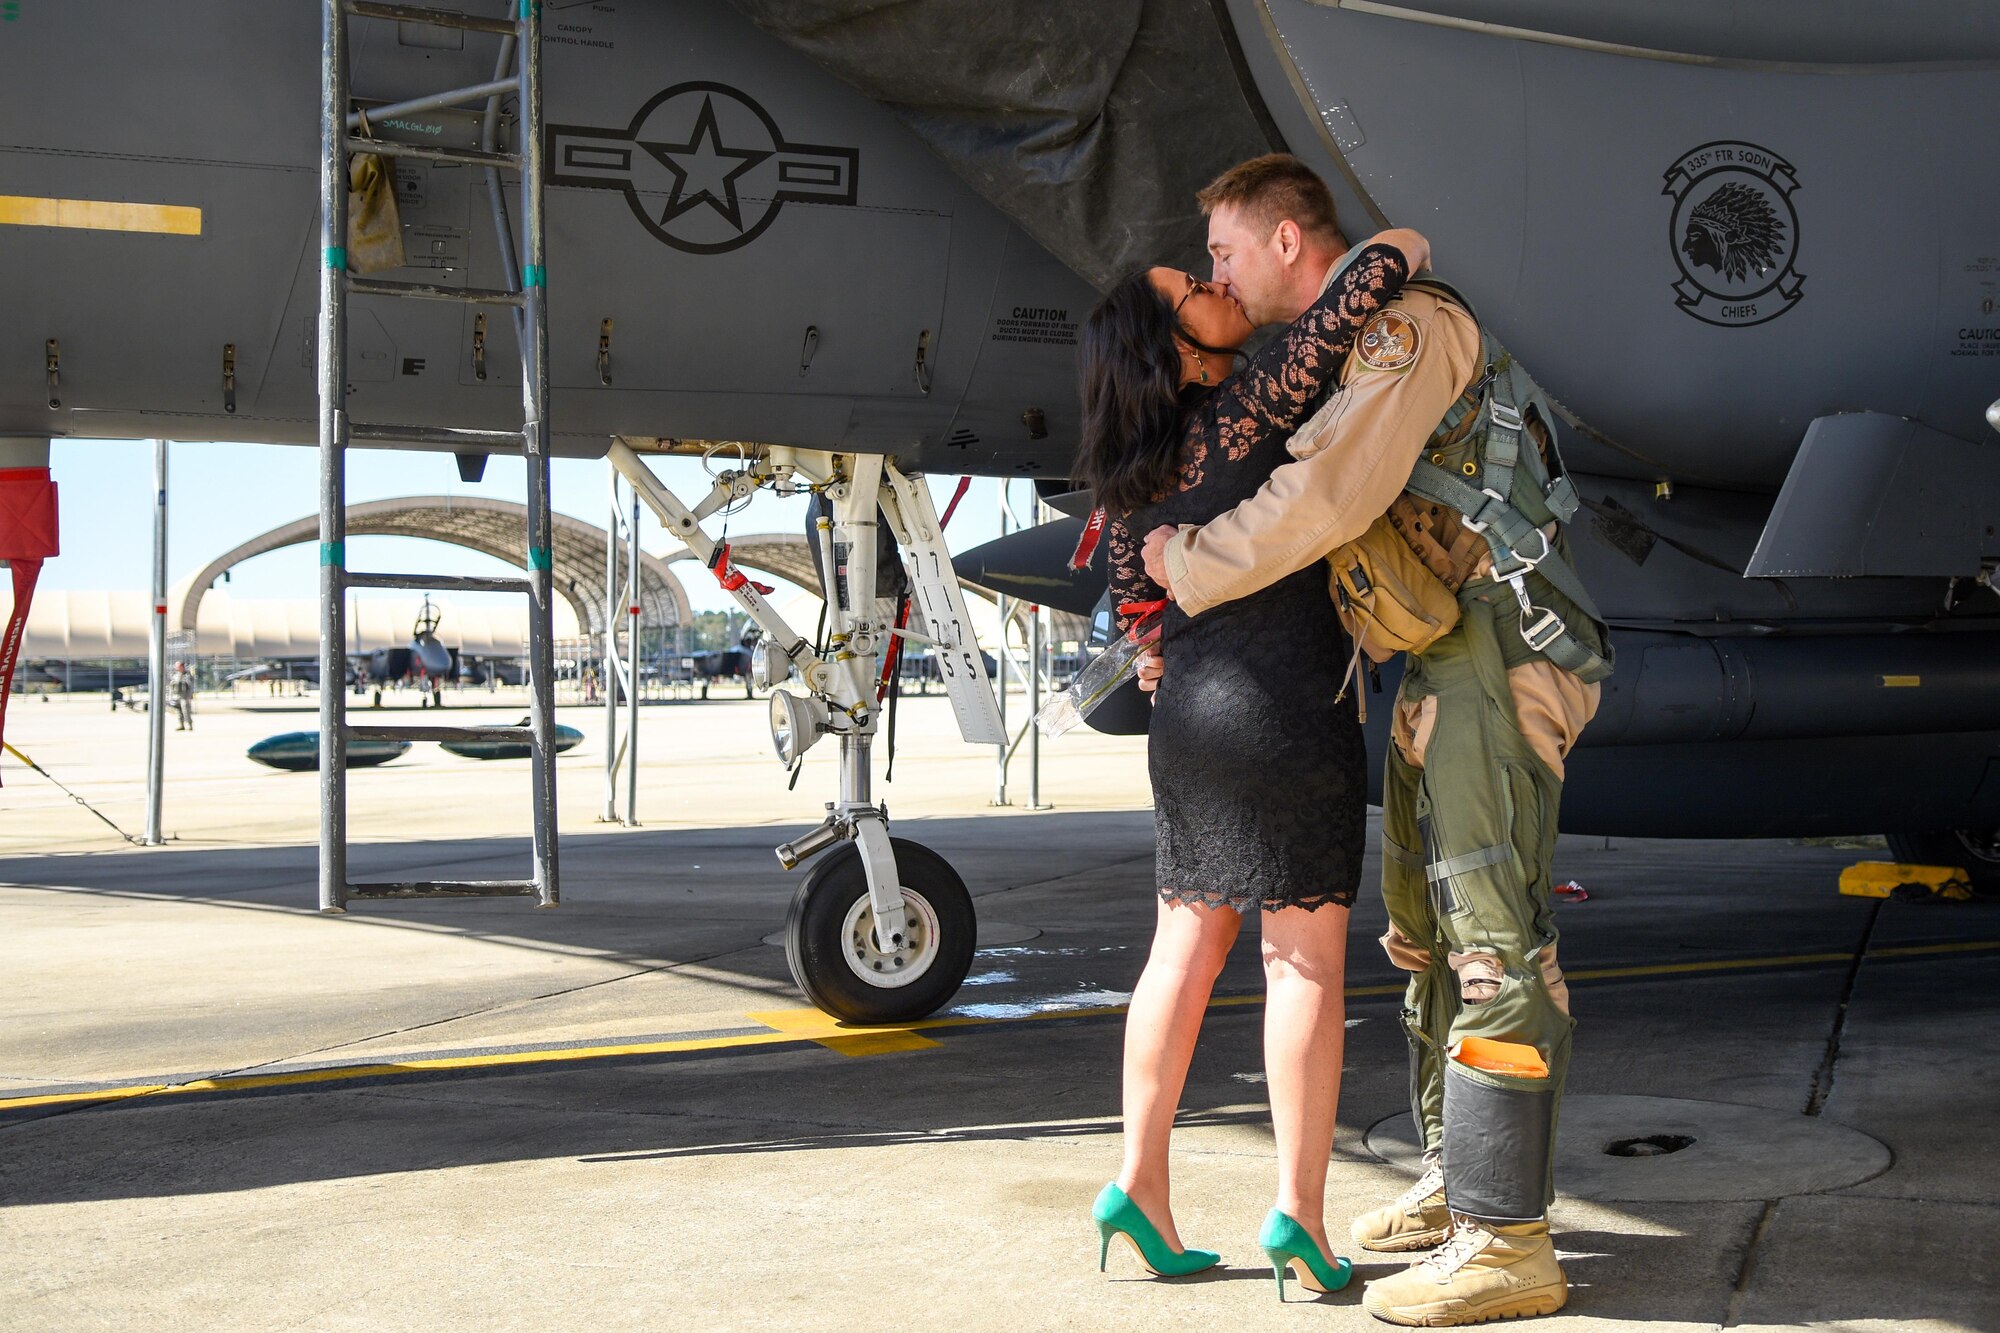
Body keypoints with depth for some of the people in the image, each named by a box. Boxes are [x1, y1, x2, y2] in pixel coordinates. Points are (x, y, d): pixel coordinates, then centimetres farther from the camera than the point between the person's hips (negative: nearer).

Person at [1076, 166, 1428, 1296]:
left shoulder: (1132, 473, 11)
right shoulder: (1248, 410, -10)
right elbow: (1373, 277, -16)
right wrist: (1390, 254, 5)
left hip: (1188, 719, 7)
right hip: (1285, 704, -7)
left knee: (1186, 948, 11)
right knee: (1307, 955, -2)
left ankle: (1141, 1183, 13)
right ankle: (1301, 1207, 0)